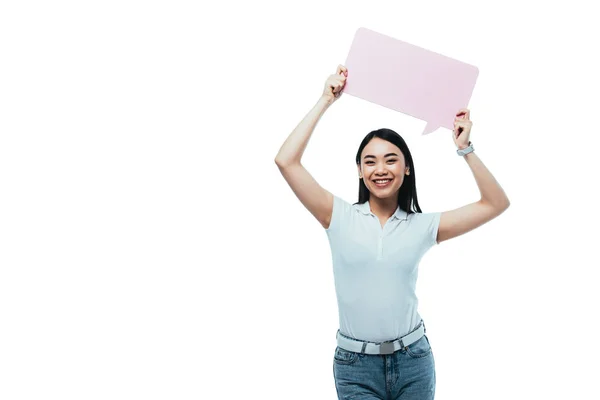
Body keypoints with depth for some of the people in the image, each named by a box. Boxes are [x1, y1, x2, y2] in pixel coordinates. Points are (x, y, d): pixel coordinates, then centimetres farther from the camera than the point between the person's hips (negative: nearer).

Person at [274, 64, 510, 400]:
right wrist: (326, 101, -6)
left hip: (413, 361, 2)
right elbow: (286, 161, -11)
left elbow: (497, 204, 2)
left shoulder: (422, 226, 2)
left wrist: (465, 149, -2)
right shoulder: (340, 218, -2)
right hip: (355, 365, -1)